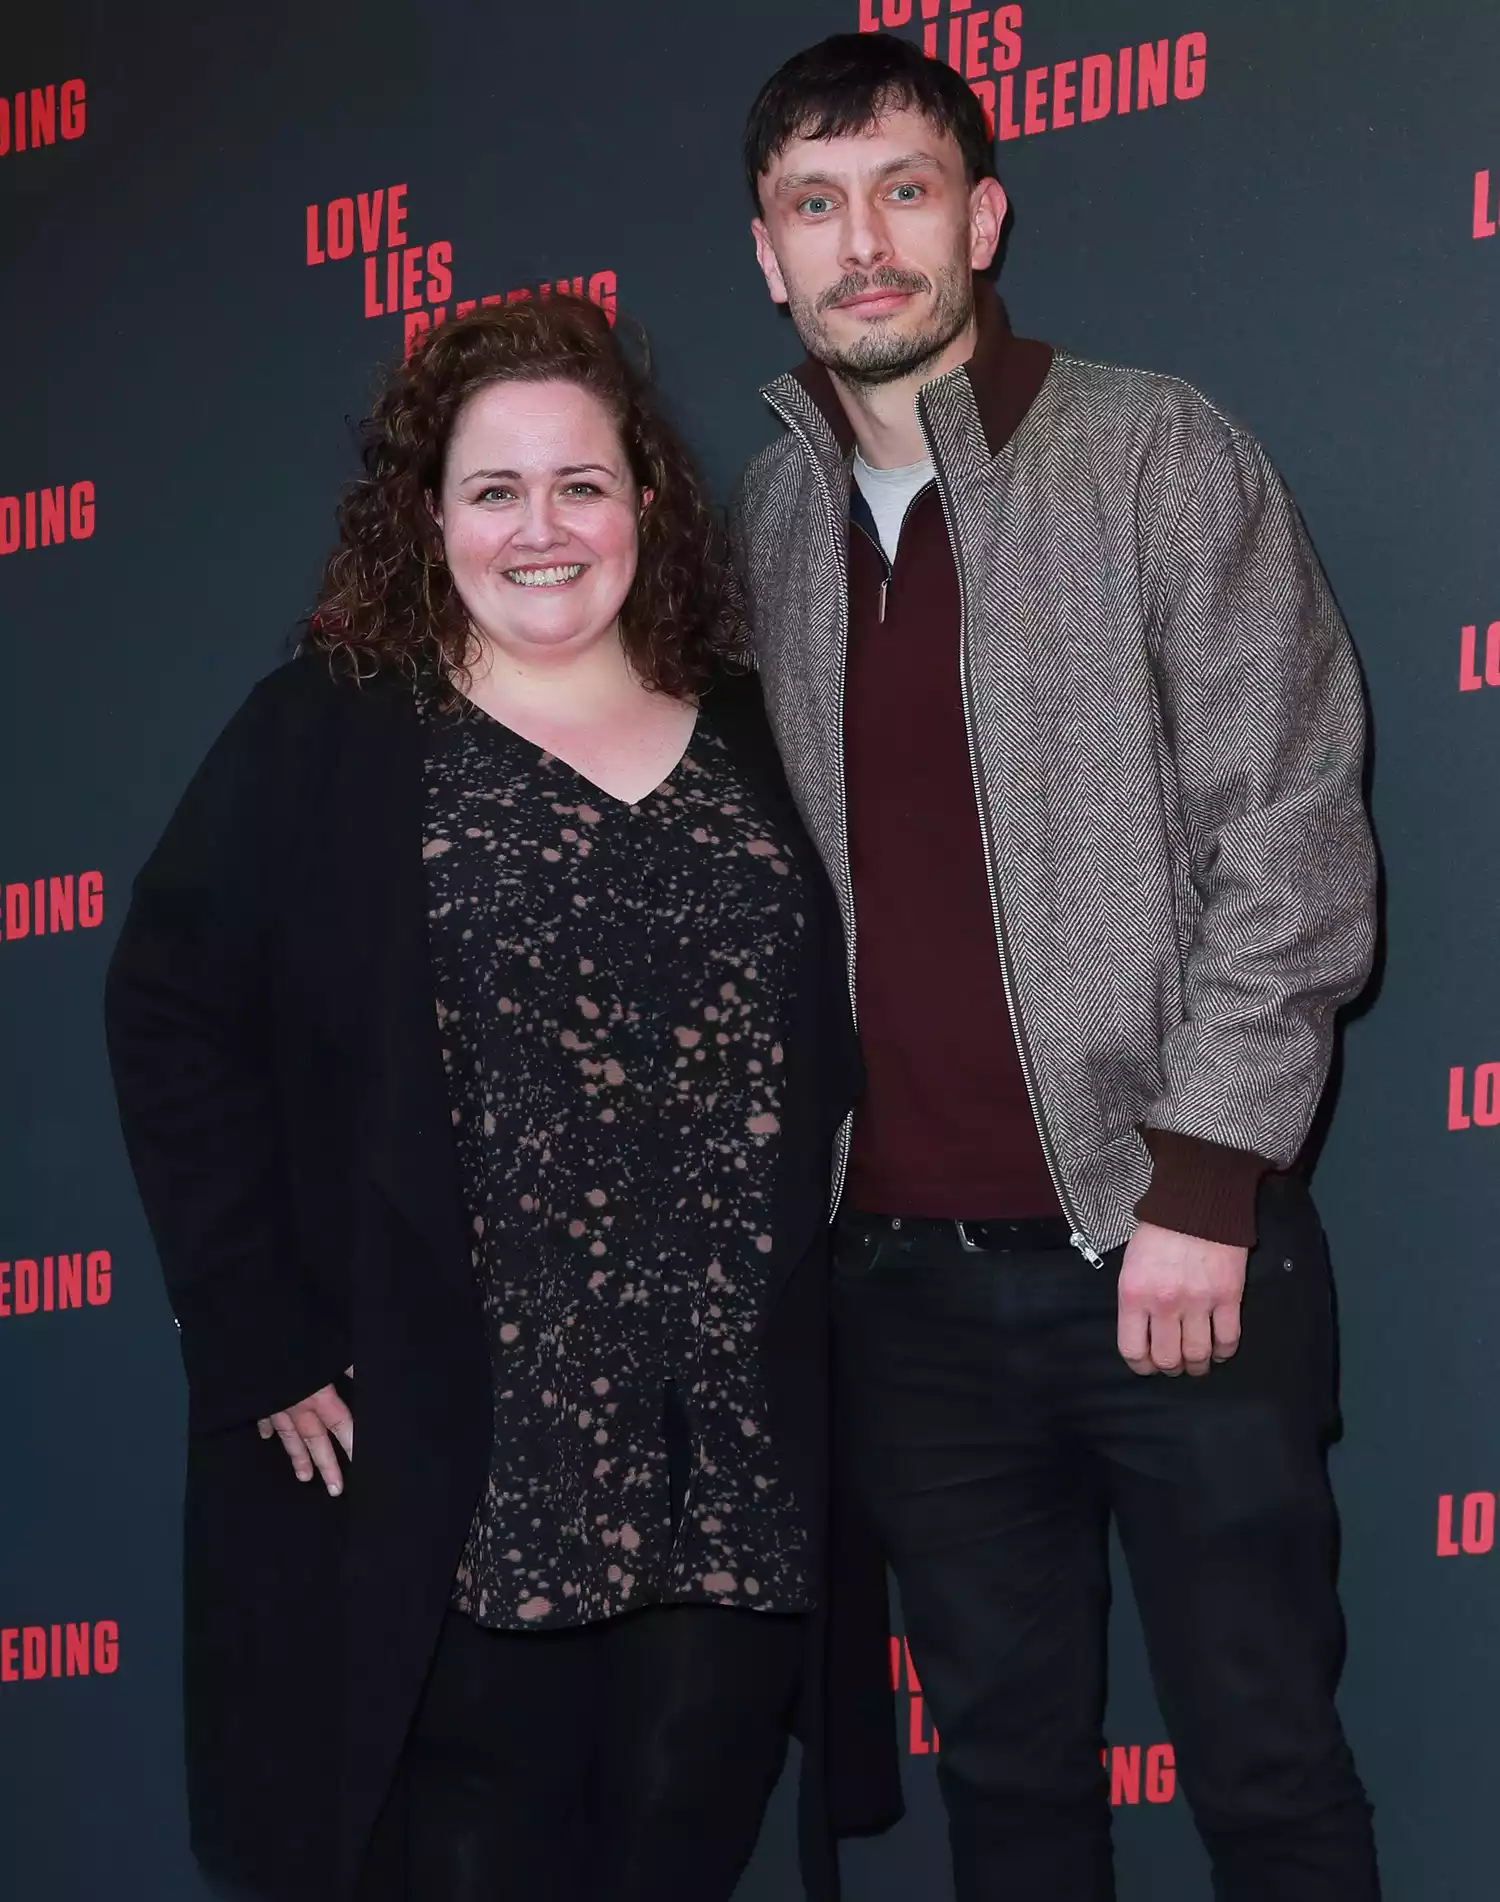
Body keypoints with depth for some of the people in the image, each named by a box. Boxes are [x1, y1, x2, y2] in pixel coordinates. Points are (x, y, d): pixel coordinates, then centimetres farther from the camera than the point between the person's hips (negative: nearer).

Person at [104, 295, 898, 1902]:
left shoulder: (751, 740, 12)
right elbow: (175, 1022, -4)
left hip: (736, 1469, 4)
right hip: (442, 1471, -3)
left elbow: (827, 1058, 15)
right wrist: (265, 1347, -10)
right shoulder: (327, 738, 1)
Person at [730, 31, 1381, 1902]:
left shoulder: (1162, 458, -3)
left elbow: (1291, 848, -7)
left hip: (1170, 1253, -4)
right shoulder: (765, 522, 10)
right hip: (909, 1275, 4)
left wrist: (1204, 1188, -12)